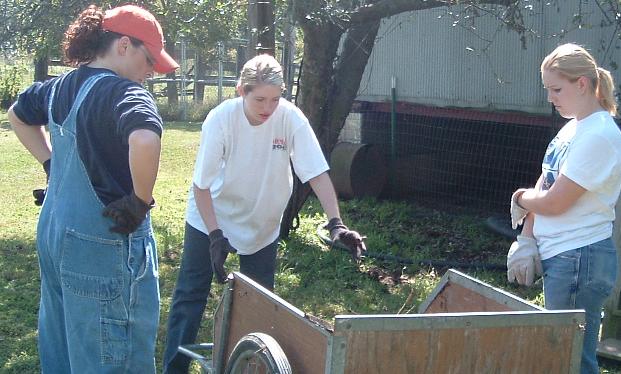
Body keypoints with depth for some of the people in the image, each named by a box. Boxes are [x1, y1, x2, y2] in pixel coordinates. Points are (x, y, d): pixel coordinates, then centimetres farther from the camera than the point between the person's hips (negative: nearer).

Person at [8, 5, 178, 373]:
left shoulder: (60, 87, 8)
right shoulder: (124, 92, -18)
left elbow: (18, 115, 28)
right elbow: (145, 140, -40)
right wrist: (141, 200, -24)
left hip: (54, 231, 9)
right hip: (105, 247, -9)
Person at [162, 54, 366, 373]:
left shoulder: (291, 118, -23)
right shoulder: (220, 119, -26)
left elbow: (317, 173, -22)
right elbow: (202, 184, -21)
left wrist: (335, 223, -32)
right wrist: (215, 235, -28)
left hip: (262, 224, 2)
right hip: (210, 218, -2)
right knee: (190, 296, 2)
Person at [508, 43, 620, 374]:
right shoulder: (572, 128, 12)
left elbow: (553, 202, -18)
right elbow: (542, 188, 12)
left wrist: (521, 199, 2)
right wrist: (527, 240, 1)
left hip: (580, 260, -9)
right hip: (557, 257, 9)